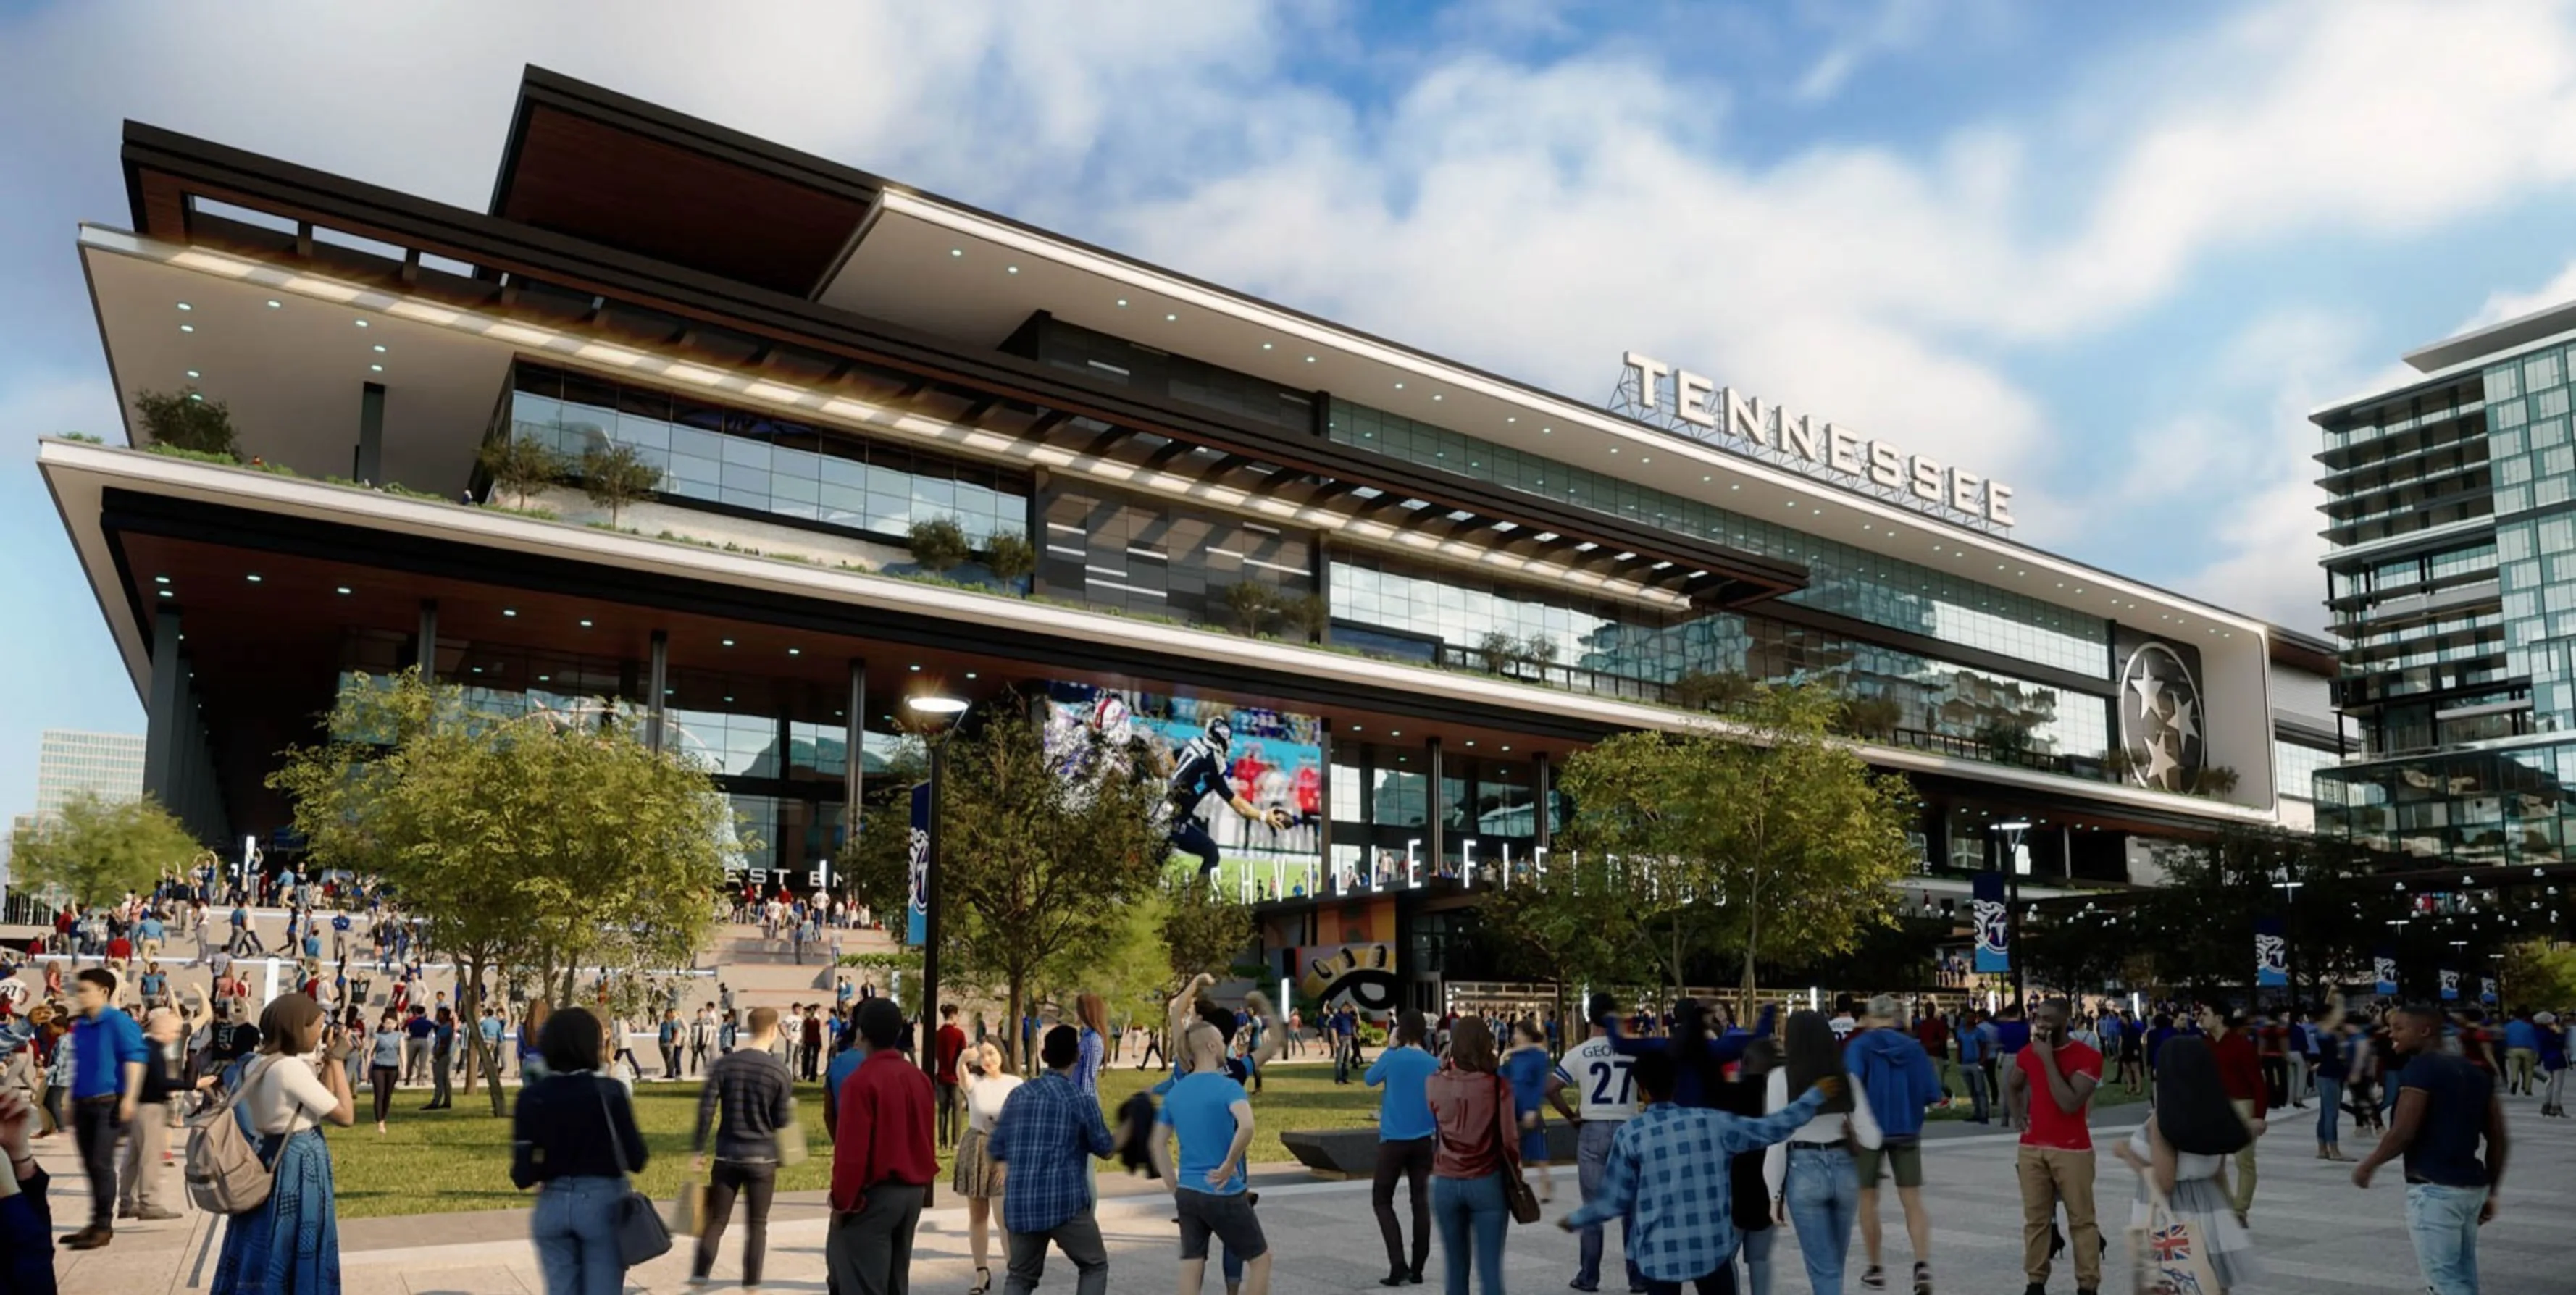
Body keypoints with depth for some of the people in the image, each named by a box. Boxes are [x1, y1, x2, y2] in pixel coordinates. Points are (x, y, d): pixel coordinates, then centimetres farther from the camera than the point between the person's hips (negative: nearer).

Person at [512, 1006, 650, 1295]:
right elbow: (636, 1159, -8)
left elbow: (522, 1176, -6)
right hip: (603, 1202, -3)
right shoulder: (609, 1091, -11)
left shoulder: (532, 1096, -4)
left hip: (553, 1204, 3)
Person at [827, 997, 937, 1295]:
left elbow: (851, 1152, -17)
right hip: (913, 1191, 7)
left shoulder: (860, 1081, -16)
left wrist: (842, 1202, -8)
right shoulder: (920, 1078, 6)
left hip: (873, 1195, -7)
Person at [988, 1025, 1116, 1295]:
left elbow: (995, 1151, 11)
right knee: (1094, 1266, 14)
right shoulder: (1082, 1099, -6)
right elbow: (1104, 1148, 5)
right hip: (1065, 1201, -4)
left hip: (1020, 1203, 4)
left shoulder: (1018, 1094, 6)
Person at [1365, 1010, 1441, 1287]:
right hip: (1423, 1141, 3)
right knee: (1421, 1202, 10)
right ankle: (1417, 1269, 12)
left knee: (1382, 1200, 7)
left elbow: (1369, 1080, 9)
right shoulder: (1434, 1064, -1)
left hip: (1393, 1140, -3)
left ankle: (1398, 1264, -6)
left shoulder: (1391, 1057, -9)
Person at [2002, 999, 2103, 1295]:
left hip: (2072, 1150, -4)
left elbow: (2069, 1104, -22)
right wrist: (2018, 1115, 10)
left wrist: (2048, 1059, -21)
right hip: (2032, 1147, 4)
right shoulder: (2028, 1052, 4)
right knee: (2035, 1218, 7)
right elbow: (2010, 1086, 24)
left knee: (2081, 1220, 2)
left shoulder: (2087, 1056, -12)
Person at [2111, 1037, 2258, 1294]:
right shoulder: (2217, 1116, 5)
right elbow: (2219, 1175, 12)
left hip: (2172, 1219, -7)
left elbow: (2164, 1183, -18)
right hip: (2209, 1213, 7)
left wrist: (2128, 1154, -5)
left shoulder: (2162, 1121, -16)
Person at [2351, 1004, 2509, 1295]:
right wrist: (2490, 1192, 21)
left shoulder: (2420, 1069, -13)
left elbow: (2402, 1134, -18)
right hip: (2471, 1186, 9)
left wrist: (2368, 1165, -3)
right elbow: (2498, 1139, 13)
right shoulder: (2475, 1072, 12)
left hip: (2434, 1188, -9)